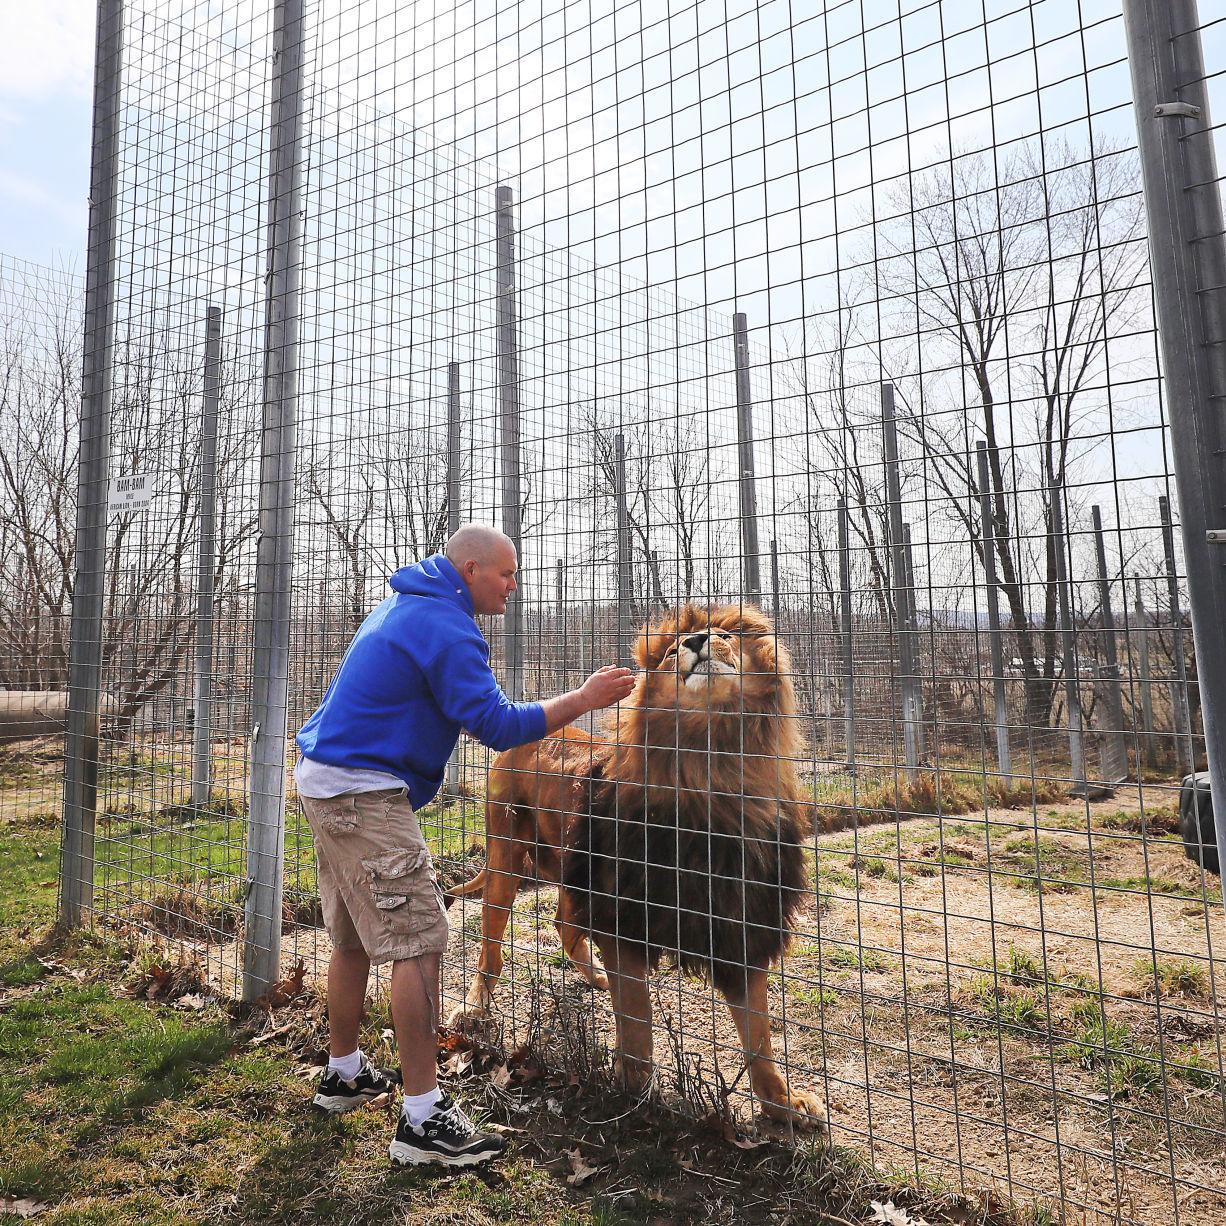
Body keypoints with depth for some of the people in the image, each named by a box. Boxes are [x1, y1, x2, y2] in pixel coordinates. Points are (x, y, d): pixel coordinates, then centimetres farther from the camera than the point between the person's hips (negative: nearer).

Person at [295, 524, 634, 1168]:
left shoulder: (404, 606, 15)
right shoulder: (446, 628, -17)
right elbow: (496, 727, -20)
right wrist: (583, 699, -16)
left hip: (324, 777, 11)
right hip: (364, 793, -11)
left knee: (354, 938, 20)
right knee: (418, 944, -8)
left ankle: (344, 1073, 35)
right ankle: (423, 1119, -1)